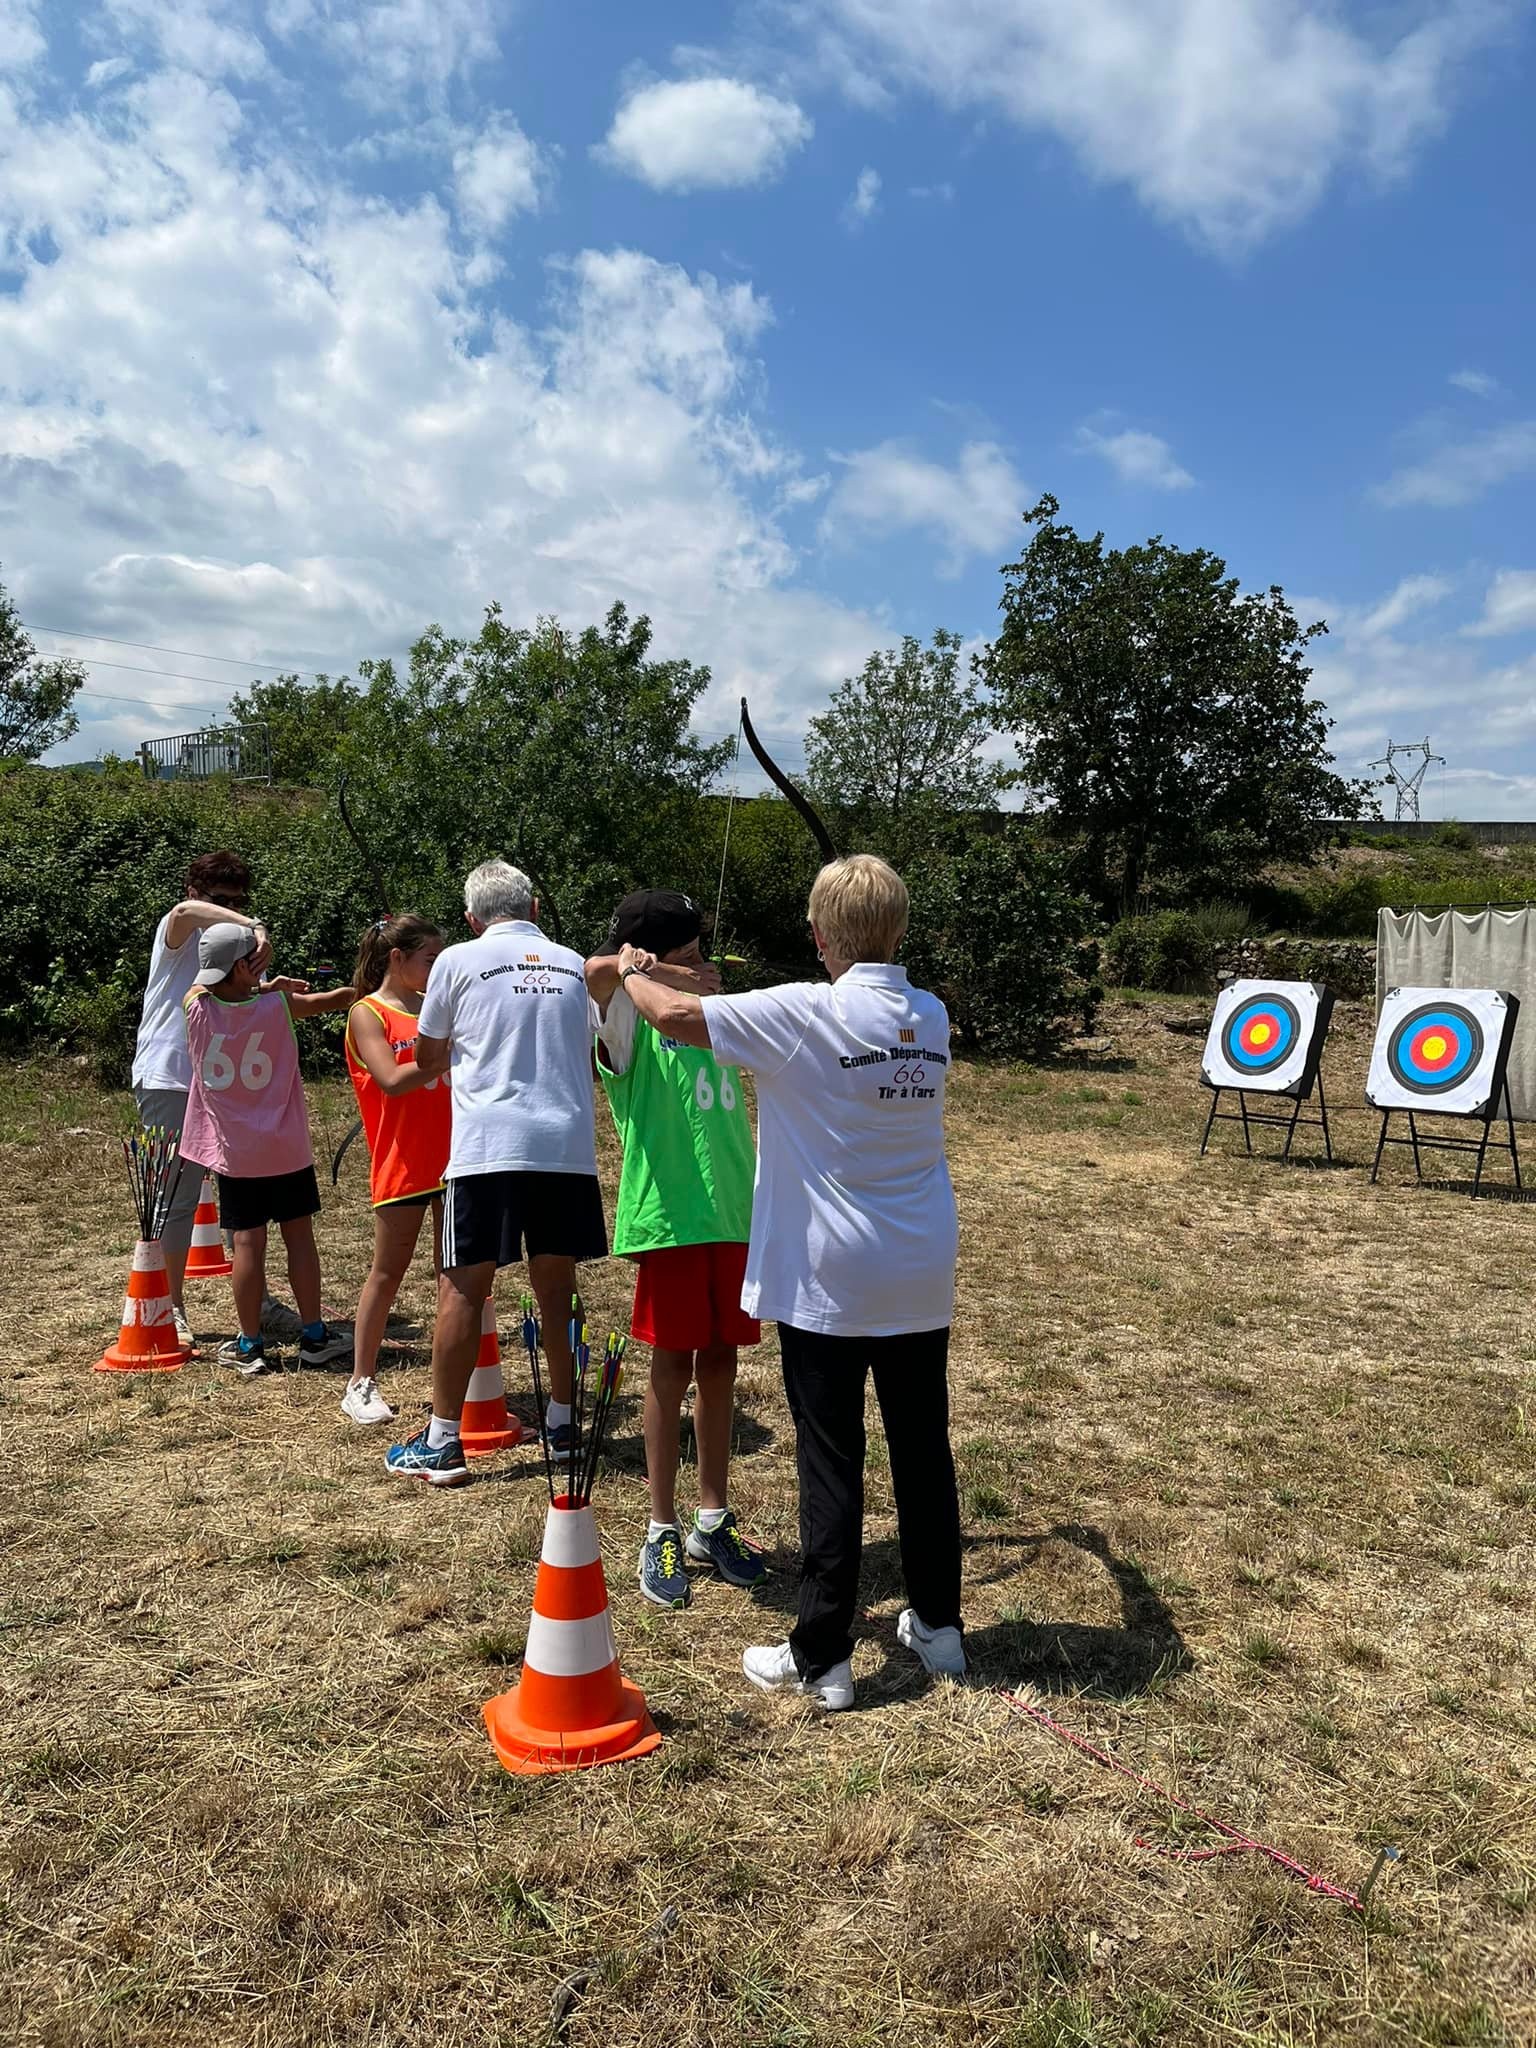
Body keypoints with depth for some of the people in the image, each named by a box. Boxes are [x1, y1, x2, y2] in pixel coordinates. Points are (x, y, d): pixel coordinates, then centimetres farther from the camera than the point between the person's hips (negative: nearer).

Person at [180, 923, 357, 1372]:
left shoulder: (196, 1006, -8)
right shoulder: (279, 1005, -11)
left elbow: (207, 986, 16)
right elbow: (330, 999, 6)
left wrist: (269, 986, 14)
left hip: (232, 1149, 1)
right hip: (285, 1146, -1)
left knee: (248, 1242, 4)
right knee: (299, 1236, 8)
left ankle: (249, 1346, 11)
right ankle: (313, 1337, 15)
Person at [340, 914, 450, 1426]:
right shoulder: (367, 1013, -5)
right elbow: (392, 1080, -18)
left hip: (451, 1158, 5)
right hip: (402, 1163, -5)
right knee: (387, 1273, 3)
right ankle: (361, 1383, 16)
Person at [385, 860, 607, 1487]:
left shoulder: (459, 960, 3)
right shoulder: (574, 964, 13)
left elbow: (428, 1059, 12)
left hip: (489, 1144, -3)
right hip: (568, 1144, 4)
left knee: (463, 1288, 2)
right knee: (556, 1284, 13)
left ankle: (442, 1443, 6)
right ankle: (562, 1422, 23)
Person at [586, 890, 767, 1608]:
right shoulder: (631, 1025, -5)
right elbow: (600, 969, -26)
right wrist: (682, 980, -18)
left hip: (734, 1217, 5)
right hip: (669, 1219, -5)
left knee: (720, 1363, 12)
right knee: (673, 1369, 3)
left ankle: (711, 1522, 25)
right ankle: (662, 1533, 18)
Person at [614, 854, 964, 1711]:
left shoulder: (807, 1014, -15)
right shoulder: (932, 1016, 2)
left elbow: (675, 1015, -12)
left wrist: (632, 971, 8)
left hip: (830, 1284, -5)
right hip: (921, 1280, 5)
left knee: (832, 1462, 3)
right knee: (924, 1448, 15)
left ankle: (822, 1657, 13)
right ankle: (939, 1625, 30)